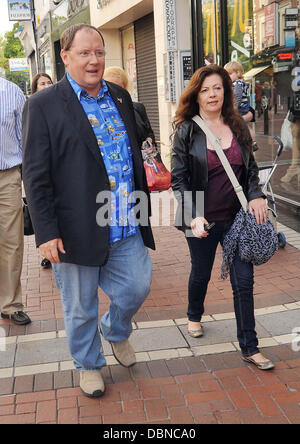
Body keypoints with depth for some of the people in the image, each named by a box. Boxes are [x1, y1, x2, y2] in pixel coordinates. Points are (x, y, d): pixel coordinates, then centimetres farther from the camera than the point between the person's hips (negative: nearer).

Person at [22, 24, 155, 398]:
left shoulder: (120, 97, 10)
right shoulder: (43, 105, -7)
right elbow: (36, 176, -10)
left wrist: (143, 205, 16)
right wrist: (47, 233, -14)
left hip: (125, 226, 5)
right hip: (76, 230, -4)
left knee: (138, 287, 9)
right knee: (81, 308, 11)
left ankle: (116, 331, 42)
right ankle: (88, 364, 37)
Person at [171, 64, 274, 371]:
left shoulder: (238, 127, 4)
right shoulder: (186, 131, -5)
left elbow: (250, 169, 12)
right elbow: (179, 179, -7)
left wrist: (256, 196, -6)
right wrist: (193, 216, -18)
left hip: (236, 218, 2)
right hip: (202, 221, -2)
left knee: (244, 280, 1)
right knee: (201, 273, 17)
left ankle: (249, 347, 12)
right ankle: (194, 316, 48)